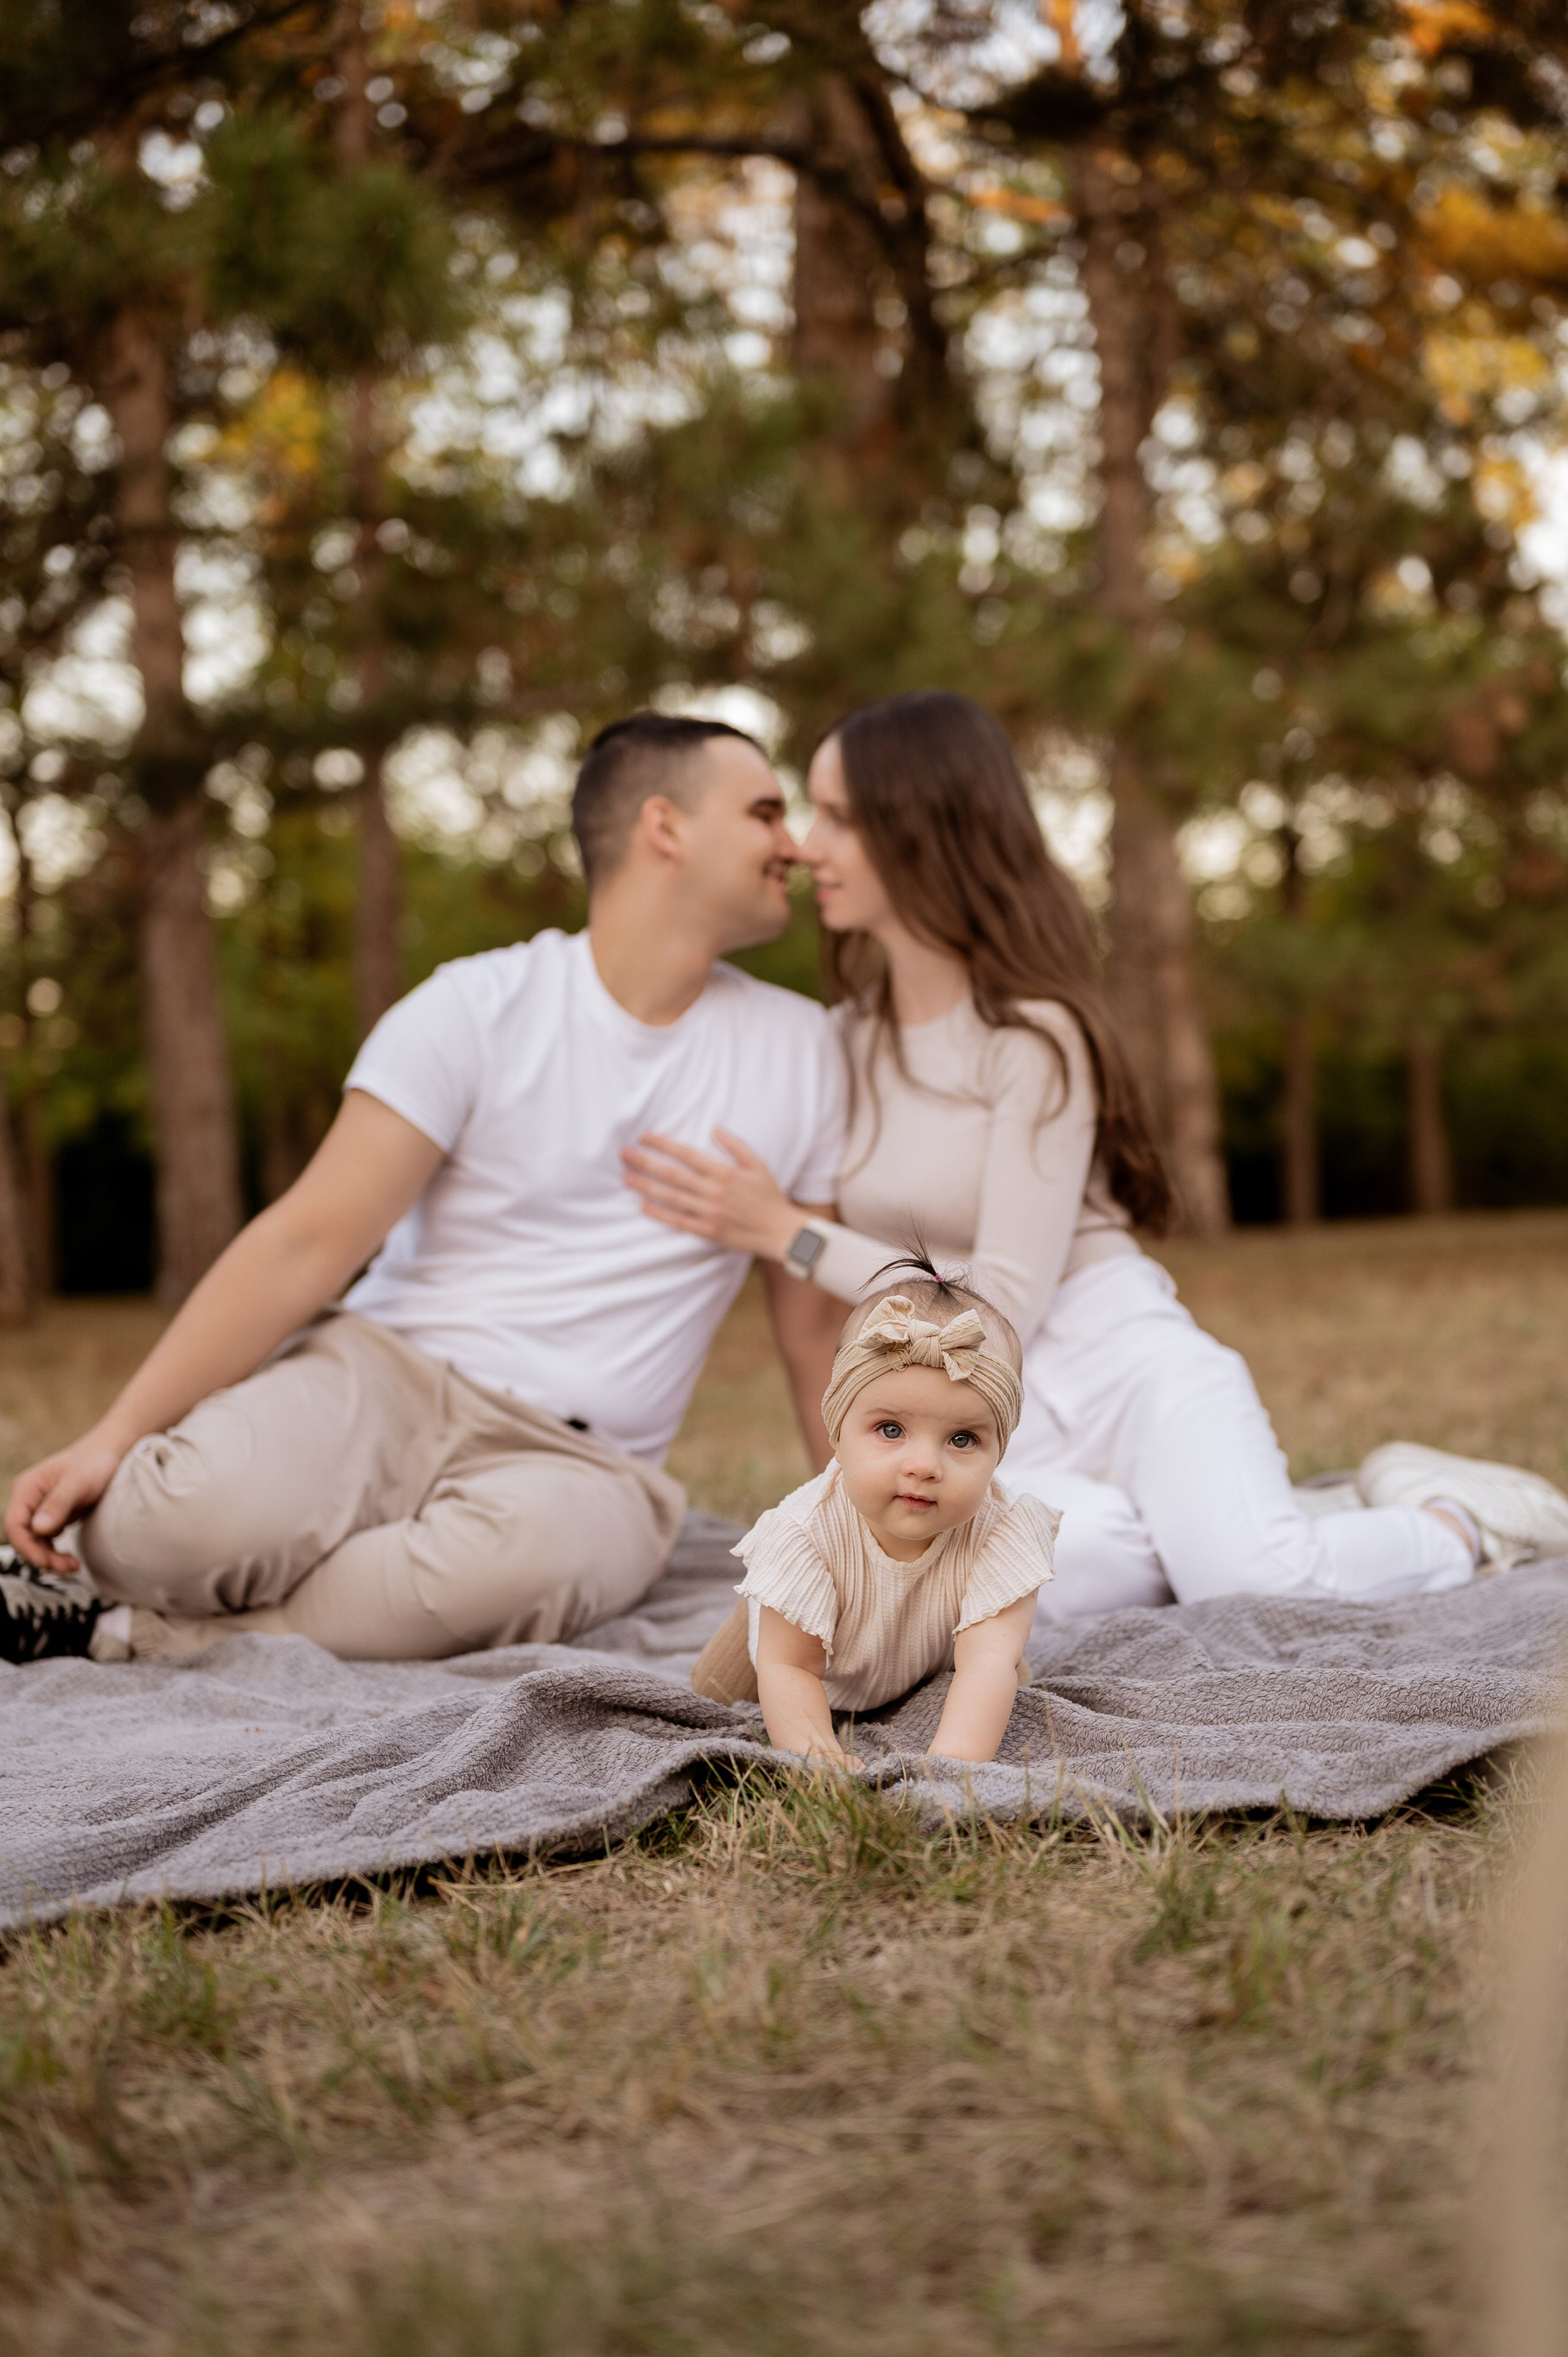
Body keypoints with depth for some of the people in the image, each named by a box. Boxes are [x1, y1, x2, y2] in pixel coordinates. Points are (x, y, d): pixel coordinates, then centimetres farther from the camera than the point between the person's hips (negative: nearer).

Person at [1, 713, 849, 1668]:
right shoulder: (477, 1008, -1)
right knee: (183, 1520, -36)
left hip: (580, 1461, 3)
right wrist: (113, 1436, -17)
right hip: (385, 1374, -2)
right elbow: (308, 1243, -7)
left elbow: (816, 1334, 16)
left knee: (528, 1553, -37)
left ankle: (123, 1632, -18)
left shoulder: (796, 1049, 9)